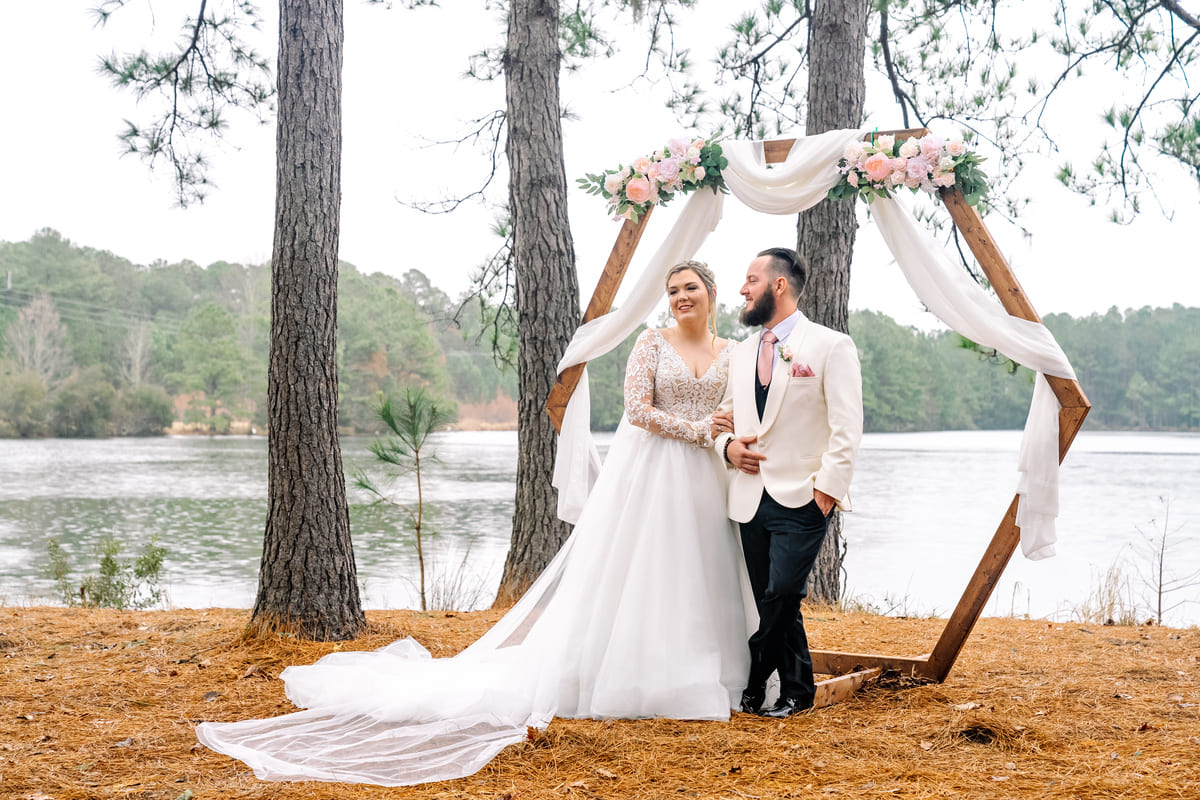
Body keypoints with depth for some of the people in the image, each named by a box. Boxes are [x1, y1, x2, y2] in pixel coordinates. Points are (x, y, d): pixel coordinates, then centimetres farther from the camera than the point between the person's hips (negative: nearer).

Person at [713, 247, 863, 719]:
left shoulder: (831, 347, -3)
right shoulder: (741, 353, 16)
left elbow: (847, 429, -7)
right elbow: (726, 414, 25)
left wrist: (827, 490, -15)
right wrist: (728, 445, 2)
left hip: (803, 501, -6)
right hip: (750, 499, 6)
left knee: (781, 596, -13)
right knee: (773, 604, 9)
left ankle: (754, 686, 3)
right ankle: (797, 691, 21)